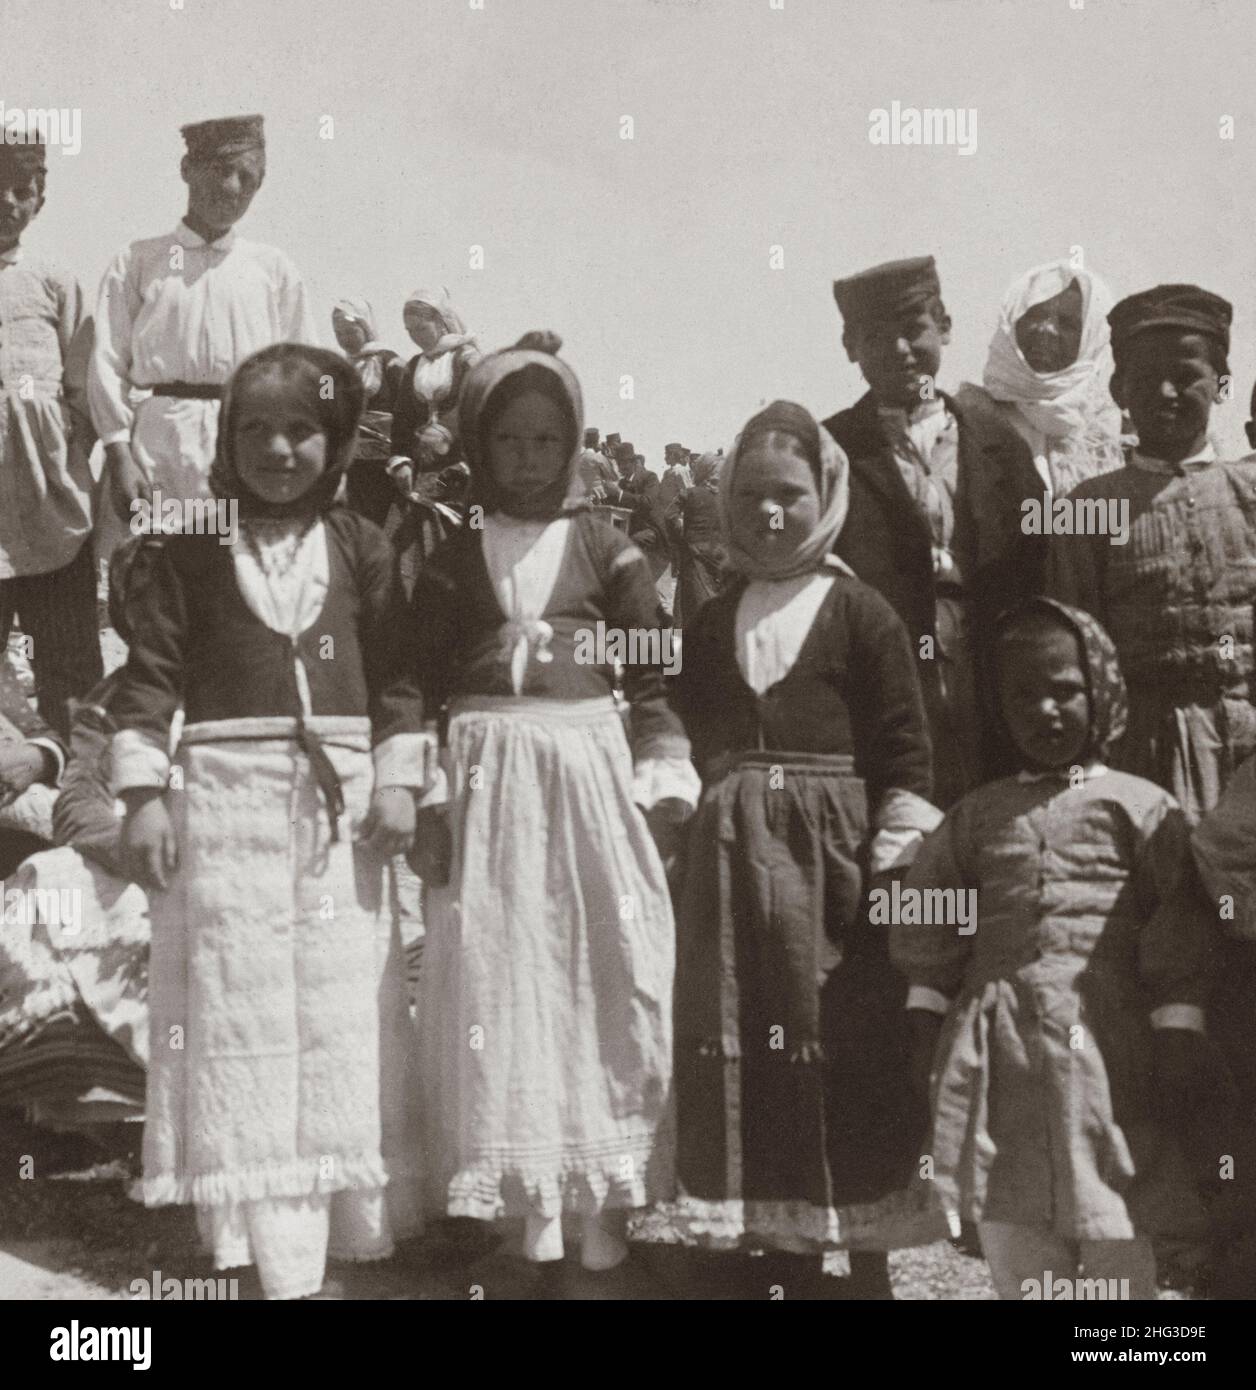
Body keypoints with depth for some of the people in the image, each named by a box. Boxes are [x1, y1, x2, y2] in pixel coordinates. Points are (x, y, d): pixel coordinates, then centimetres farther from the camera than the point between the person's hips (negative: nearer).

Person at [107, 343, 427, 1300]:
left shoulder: (361, 547, 7)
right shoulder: (190, 550, 3)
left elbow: (397, 672, 7)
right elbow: (150, 673, 0)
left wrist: (399, 782, 0)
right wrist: (143, 793, -6)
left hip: (341, 798, 2)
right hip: (224, 798, -1)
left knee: (344, 1011, 7)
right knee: (239, 1011, 0)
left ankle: (350, 1223, 21)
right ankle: (276, 1254, 6)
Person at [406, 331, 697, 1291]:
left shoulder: (608, 550, 3)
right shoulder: (453, 561, 6)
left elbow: (654, 674, 2)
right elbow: (420, 685, 5)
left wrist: (664, 781, -5)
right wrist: (422, 797, -2)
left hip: (593, 772, 0)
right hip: (488, 784, 1)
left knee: (610, 985, 1)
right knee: (501, 987, 2)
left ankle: (603, 1223, 13)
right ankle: (536, 1223, 13)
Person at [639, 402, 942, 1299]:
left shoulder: (861, 613, -2)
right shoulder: (711, 622, 12)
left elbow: (906, 746, -6)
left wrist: (895, 859, -12)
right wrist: (703, 818, 5)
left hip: (831, 851, -4)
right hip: (732, 855, 5)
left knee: (849, 1050, 2)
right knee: (743, 1049, 7)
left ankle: (867, 1261, 16)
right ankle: (782, 1255, 21)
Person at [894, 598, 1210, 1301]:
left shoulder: (1141, 805, 4)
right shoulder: (975, 815, 14)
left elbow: (1180, 930, -1)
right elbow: (928, 926, 13)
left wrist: (1180, 1045, -7)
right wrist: (925, 1031, 6)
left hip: (1106, 1051, -3)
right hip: (996, 1053, 3)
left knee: (1117, 1249, 2)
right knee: (1015, 1255, 8)